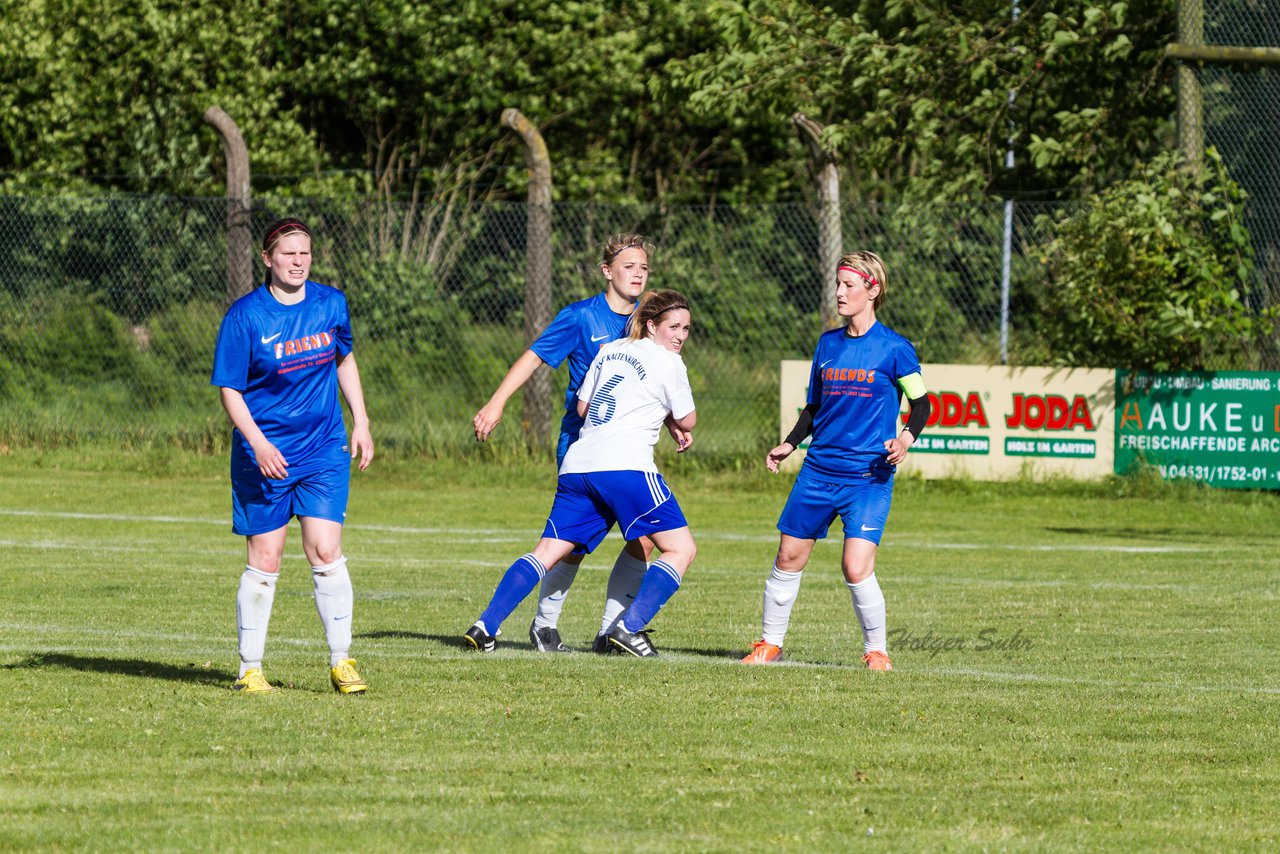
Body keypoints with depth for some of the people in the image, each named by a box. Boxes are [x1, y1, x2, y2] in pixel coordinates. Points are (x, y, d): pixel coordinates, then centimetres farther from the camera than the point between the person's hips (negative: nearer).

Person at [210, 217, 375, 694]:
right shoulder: (245, 315, -10)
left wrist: (361, 423, 13)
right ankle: (250, 669, 11)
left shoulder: (330, 304, 1)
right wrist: (258, 444, -19)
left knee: (326, 552, -7)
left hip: (323, 450, 2)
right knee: (264, 561, 0)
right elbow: (229, 390, -7)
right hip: (265, 454, -2)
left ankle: (341, 662, 2)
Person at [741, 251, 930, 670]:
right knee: (788, 557, 7)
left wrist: (906, 438, -19)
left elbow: (921, 404, 0)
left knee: (856, 568, -15)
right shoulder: (828, 343, 10)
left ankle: (877, 651, 3)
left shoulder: (894, 348, -6)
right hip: (819, 471, 5)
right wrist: (790, 444, 9)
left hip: (869, 477, -5)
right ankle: (770, 644, 22)